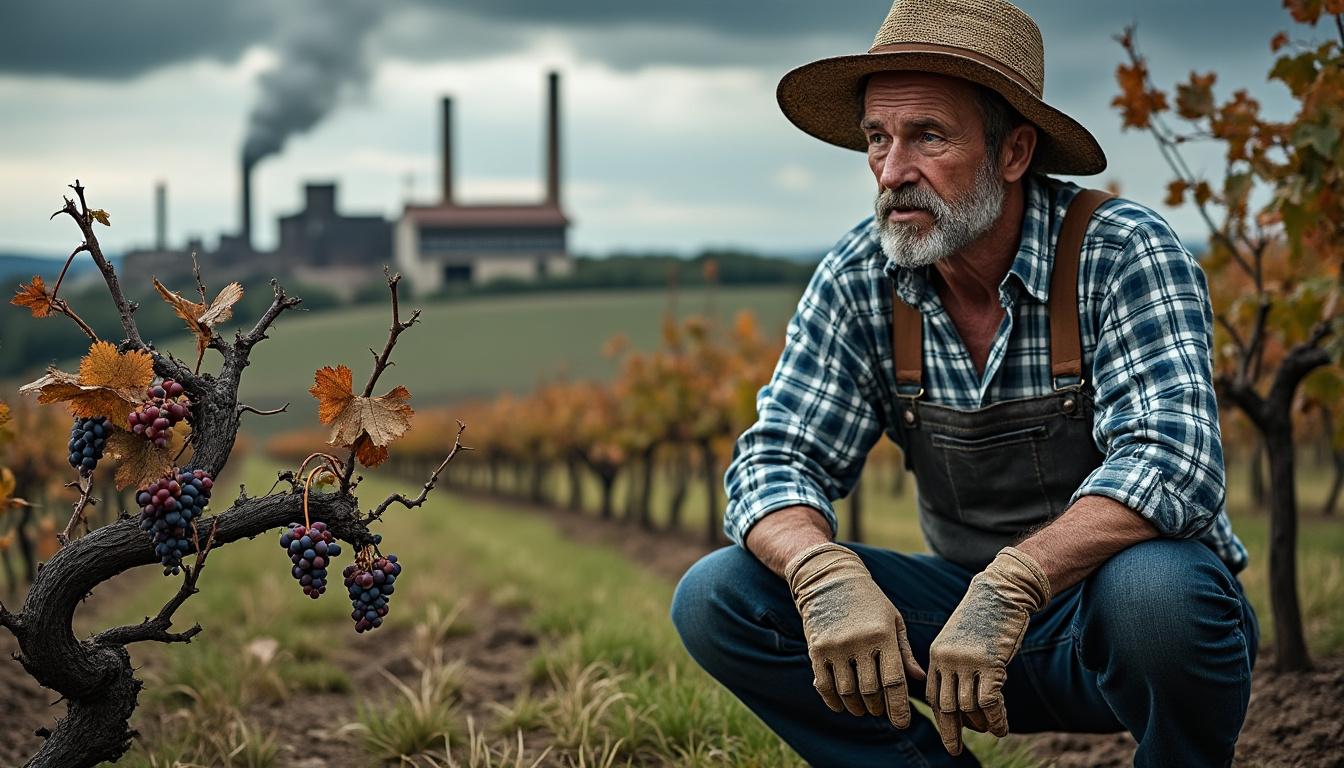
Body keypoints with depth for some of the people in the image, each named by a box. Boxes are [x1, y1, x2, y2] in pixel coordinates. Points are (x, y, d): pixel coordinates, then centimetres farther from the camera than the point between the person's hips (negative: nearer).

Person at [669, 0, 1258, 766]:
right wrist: (824, 572, -32)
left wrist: (1014, 584, -45)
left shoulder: (1122, 253, -18)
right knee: (718, 598, -13)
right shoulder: (859, 279, -6)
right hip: (972, 613, 4)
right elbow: (776, 460, -8)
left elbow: (1173, 464, -30)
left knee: (1155, 587, -39)